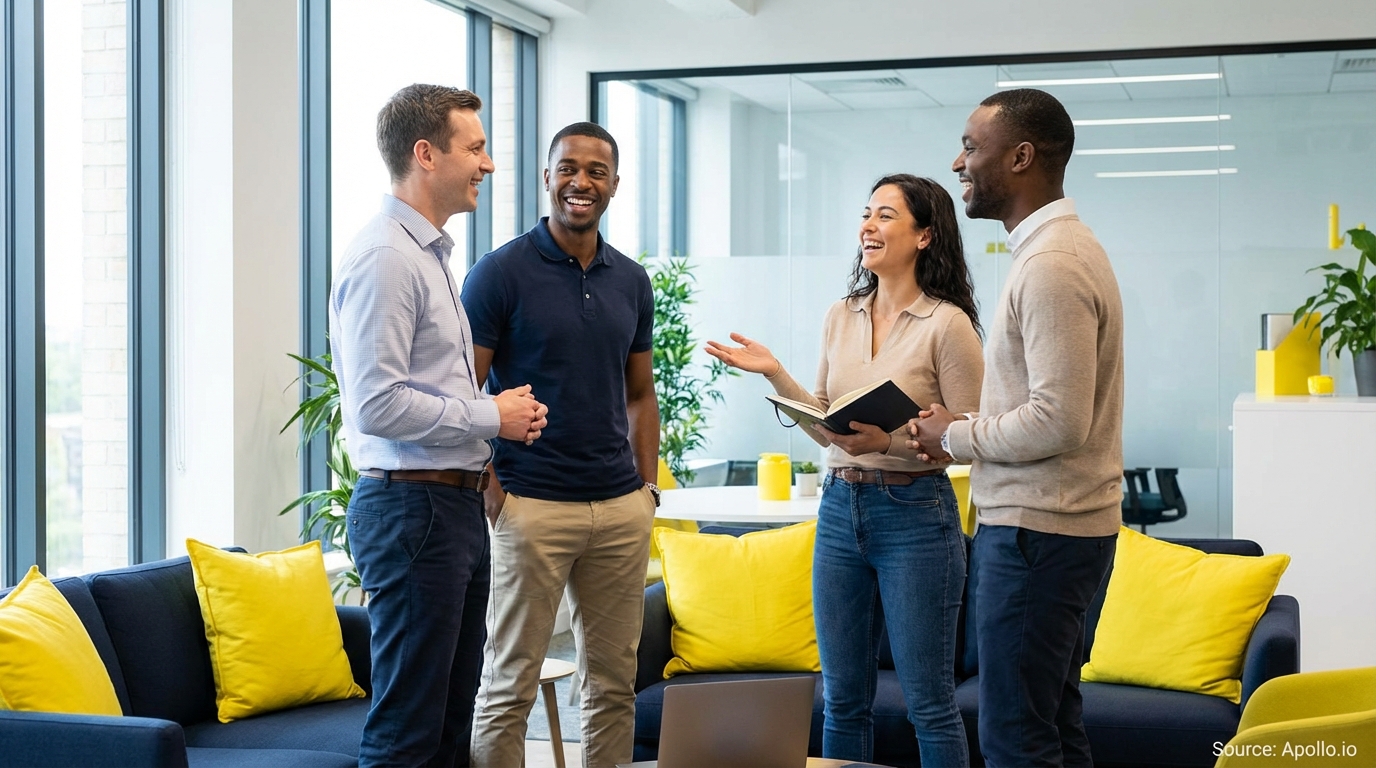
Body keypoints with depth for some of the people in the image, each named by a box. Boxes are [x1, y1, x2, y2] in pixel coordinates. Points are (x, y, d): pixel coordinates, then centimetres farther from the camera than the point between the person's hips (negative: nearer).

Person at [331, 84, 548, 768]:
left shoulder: (431, 253, 17)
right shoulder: (384, 257, -14)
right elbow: (377, 405, -23)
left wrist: (501, 411, 8)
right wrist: (492, 417, -13)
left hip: (456, 504, 10)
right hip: (411, 505, -10)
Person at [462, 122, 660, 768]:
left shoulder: (632, 281, 11)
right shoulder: (501, 272, -5)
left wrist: (648, 485, 7)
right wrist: (490, 491, -13)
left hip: (622, 507, 5)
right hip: (532, 506, -5)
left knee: (614, 682, 11)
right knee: (510, 685, 1)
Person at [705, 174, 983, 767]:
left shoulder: (947, 323, -9)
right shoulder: (841, 318, 10)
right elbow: (826, 427, 13)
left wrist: (890, 437, -23)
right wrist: (775, 373, 2)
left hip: (914, 514, -6)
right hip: (840, 509, 6)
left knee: (928, 703, 1)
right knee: (843, 699, 13)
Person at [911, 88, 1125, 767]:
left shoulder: (1052, 265, -18)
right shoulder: (1059, 246, 15)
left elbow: (1060, 423, -25)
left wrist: (955, 437, -10)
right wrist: (964, 430, 8)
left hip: (1036, 532, -11)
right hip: (1058, 525, 11)